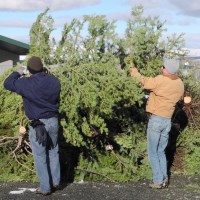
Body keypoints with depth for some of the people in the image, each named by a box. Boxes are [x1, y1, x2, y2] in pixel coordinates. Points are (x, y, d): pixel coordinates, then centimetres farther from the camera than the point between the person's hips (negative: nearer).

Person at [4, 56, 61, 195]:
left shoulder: (27, 83, -16)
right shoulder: (54, 80, -1)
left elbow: (8, 84, -1)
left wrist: (18, 73, 14)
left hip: (37, 124, -5)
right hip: (53, 121, 5)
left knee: (40, 156, 5)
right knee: (53, 151, 20)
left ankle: (45, 187, 10)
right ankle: (55, 181, 26)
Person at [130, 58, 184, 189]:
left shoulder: (161, 80, -19)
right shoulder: (180, 84, 2)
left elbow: (144, 82, -9)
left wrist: (135, 72, 8)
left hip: (156, 119, -6)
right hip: (168, 120, 6)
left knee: (153, 153, 4)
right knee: (161, 151, 18)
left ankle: (158, 181, 2)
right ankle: (164, 179, 13)